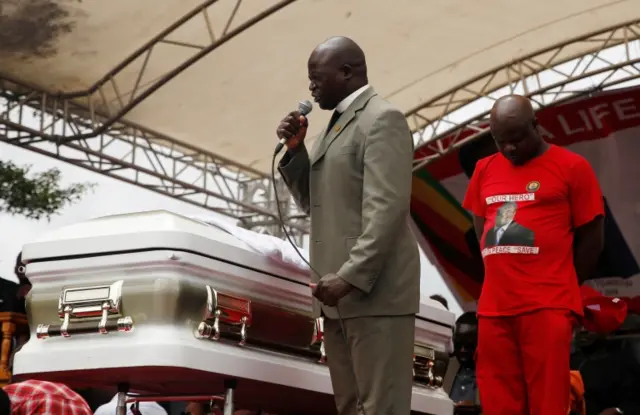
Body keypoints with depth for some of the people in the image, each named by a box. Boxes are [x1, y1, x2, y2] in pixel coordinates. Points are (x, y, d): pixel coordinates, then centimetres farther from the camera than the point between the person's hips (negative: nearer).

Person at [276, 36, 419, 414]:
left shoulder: (382, 118, -8)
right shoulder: (339, 122, 21)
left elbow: (386, 209, -18)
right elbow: (313, 201, 24)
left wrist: (351, 277, -24)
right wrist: (296, 150, 9)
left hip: (374, 290, -9)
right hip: (341, 289, 9)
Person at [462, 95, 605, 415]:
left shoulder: (572, 167, 0)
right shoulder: (484, 170, 14)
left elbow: (592, 237, 3)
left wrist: (561, 288, 6)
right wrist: (502, 278, 14)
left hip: (548, 306, -5)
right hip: (494, 306, 5)